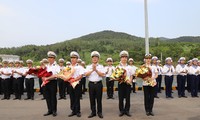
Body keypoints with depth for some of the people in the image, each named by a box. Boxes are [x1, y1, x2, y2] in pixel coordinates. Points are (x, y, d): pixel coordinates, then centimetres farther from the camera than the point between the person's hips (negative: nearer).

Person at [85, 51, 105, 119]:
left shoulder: (101, 66, 5)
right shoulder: (88, 66, 8)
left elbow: (102, 75, -9)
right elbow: (86, 74, -6)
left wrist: (96, 70, -15)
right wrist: (92, 70, -16)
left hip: (98, 84, -1)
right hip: (91, 84, 2)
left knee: (99, 99, 5)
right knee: (92, 99, 7)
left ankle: (99, 112, 16)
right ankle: (93, 112, 19)